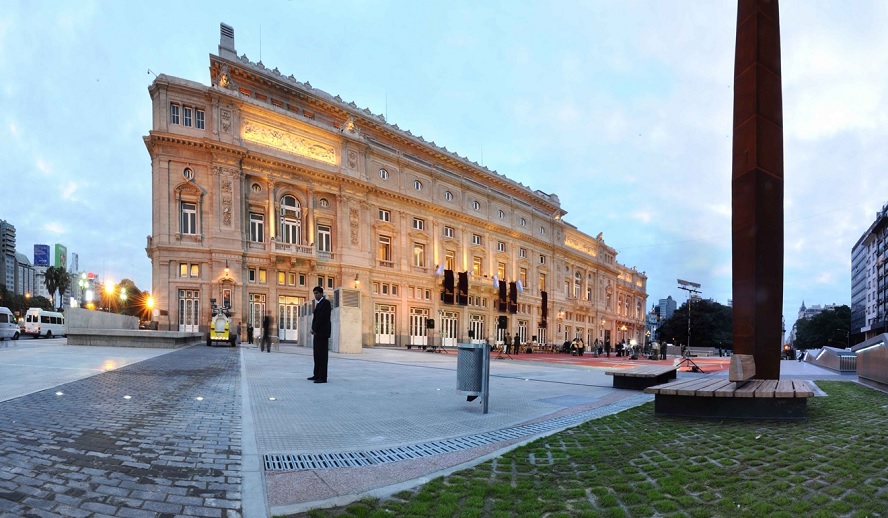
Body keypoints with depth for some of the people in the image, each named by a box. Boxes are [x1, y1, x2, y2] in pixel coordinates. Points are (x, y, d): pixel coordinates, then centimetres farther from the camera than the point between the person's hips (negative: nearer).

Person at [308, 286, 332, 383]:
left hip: (322, 333, -9)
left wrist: (314, 329, -11)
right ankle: (317, 375, 18)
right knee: (317, 355, 11)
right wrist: (314, 329, 4)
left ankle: (323, 377, -8)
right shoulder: (318, 304, 21)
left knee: (322, 355, -8)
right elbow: (316, 317, 18)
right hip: (317, 333, 9)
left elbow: (322, 317, -16)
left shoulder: (325, 302, -8)